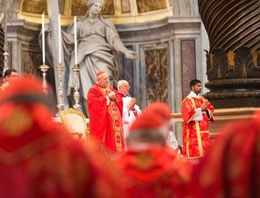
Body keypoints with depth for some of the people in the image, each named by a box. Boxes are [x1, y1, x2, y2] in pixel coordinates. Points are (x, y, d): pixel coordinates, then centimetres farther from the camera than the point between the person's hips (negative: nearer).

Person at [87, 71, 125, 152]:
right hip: (102, 121, -6)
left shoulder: (111, 89, 20)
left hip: (114, 121, 7)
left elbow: (119, 102, 17)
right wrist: (108, 97, -13)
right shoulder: (93, 91, -1)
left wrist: (115, 98, -5)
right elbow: (95, 104, -16)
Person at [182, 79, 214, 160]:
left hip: (203, 131, 7)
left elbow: (210, 114, 16)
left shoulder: (203, 100, 16)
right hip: (193, 132, -7)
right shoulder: (187, 100, -4)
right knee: (194, 153, -11)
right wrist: (200, 109, -18)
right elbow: (187, 115, -16)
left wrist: (206, 110, -6)